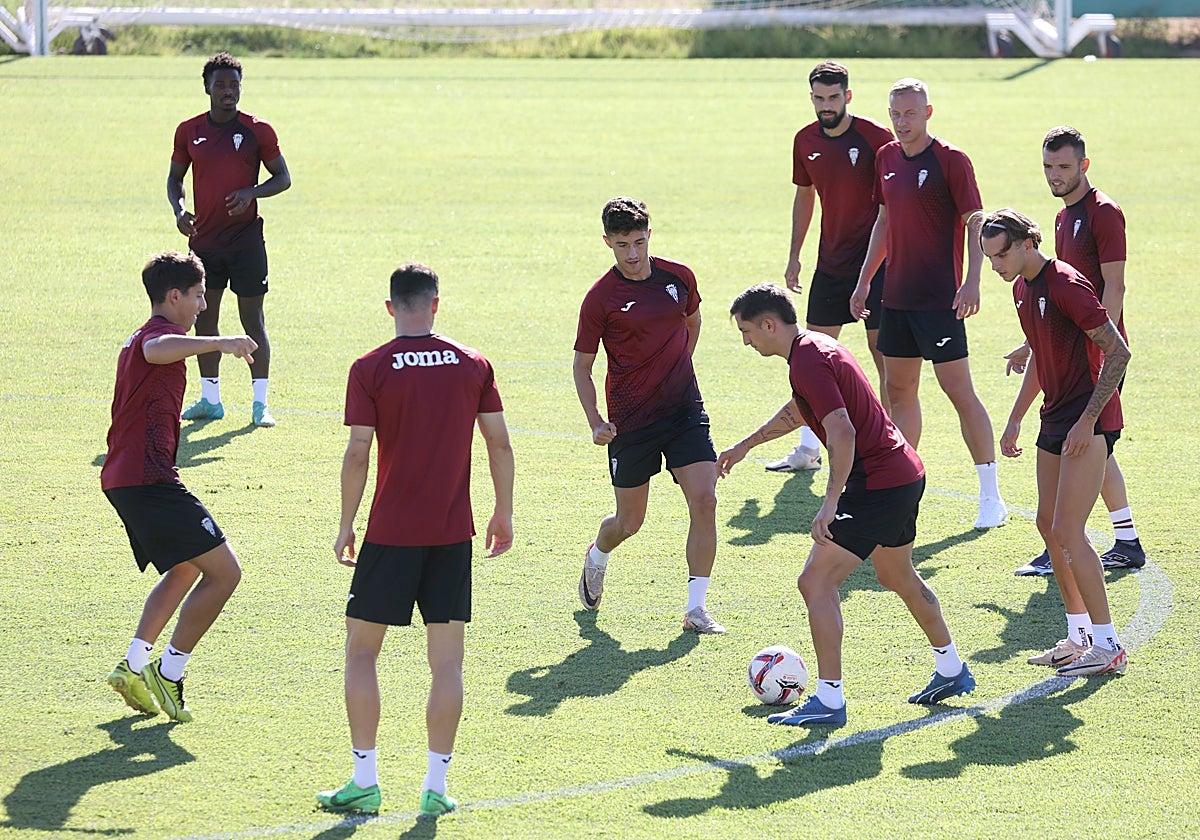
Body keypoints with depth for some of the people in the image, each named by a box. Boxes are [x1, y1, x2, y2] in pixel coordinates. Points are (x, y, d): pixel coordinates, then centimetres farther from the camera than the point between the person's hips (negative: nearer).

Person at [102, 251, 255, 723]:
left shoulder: (138, 339, 23)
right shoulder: (161, 332, -10)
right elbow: (156, 350, -37)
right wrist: (218, 343, -47)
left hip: (121, 478, 11)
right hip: (149, 477, -11)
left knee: (184, 570, 26)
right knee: (223, 572, -10)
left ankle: (133, 667, 17)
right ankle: (168, 674, -8)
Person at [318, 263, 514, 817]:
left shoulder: (371, 370, -6)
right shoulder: (473, 365, 3)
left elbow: (357, 454, -9)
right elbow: (500, 444, 4)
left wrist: (346, 525, 1)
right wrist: (503, 513, 16)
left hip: (392, 533, -2)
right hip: (453, 533, 2)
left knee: (361, 650, 9)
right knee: (447, 661, 6)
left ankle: (365, 781, 6)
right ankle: (436, 786, 4)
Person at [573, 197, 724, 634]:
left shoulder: (678, 277, 0)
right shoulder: (600, 298, -10)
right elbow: (582, 366, -3)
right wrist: (596, 423, -16)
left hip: (684, 409, 3)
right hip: (630, 418, -3)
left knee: (704, 500, -13)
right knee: (630, 521, 8)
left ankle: (696, 608, -6)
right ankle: (597, 557, 45)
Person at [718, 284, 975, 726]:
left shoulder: (808, 362, -19)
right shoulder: (816, 346, 13)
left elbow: (843, 432, -30)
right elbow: (798, 410, 32)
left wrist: (830, 503, -32)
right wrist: (745, 446, 42)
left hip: (878, 484, -11)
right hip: (906, 473, 11)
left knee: (816, 582, -10)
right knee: (898, 577, 28)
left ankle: (828, 700, -9)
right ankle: (952, 671, 42)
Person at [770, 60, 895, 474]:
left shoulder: (876, 137, -12)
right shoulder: (806, 141, 5)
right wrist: (794, 255, 17)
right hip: (831, 264, 6)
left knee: (885, 356, -4)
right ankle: (808, 449, 15)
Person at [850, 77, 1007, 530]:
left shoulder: (951, 160, -9)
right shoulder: (886, 158, 11)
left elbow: (975, 222, -11)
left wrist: (972, 281, -22)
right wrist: (864, 280, 20)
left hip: (939, 298, -7)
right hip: (896, 296, 7)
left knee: (960, 390, -7)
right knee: (899, 389, 11)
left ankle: (992, 497, -3)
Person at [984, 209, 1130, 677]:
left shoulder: (1066, 285, -18)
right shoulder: (1022, 288, 11)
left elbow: (1117, 352, -18)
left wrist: (1088, 419, -22)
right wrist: (1015, 419, 22)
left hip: (1089, 421, -9)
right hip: (1056, 417, 9)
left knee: (1068, 532, -12)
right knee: (1049, 525, 10)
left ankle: (1107, 647, -7)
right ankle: (1079, 636, 20)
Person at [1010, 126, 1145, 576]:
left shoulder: (1104, 213, -11)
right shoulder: (1064, 216, 17)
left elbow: (1114, 287, -16)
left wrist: (1102, 348, -22)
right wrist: (1034, 344, 25)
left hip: (1096, 352, -9)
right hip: (1072, 350, 9)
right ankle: (1128, 543, 18)